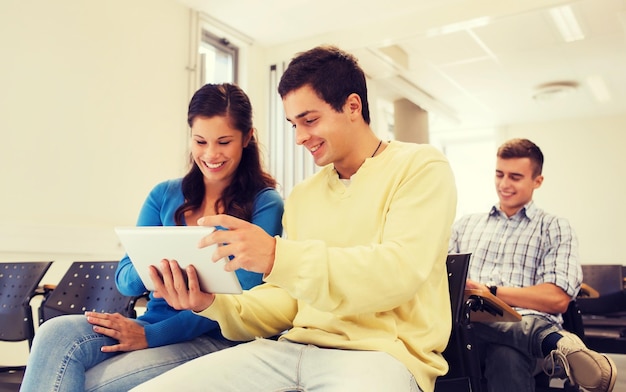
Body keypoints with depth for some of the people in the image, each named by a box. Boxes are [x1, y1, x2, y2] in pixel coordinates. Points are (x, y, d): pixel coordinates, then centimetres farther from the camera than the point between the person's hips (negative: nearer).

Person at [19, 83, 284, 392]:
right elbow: (125, 282, 6)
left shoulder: (265, 204, -4)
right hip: (152, 324, 5)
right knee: (55, 333, -24)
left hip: (215, 340, -4)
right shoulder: (164, 195, 9)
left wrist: (151, 335, -16)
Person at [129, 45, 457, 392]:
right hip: (295, 347, 6)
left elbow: (401, 270, -14)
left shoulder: (420, 167, 2)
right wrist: (215, 304, -3)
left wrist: (278, 256, -23)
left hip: (380, 352, -5)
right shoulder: (302, 195, 18)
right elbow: (288, 300, 16)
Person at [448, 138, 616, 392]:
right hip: (466, 321, 4)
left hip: (524, 324, -3)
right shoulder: (466, 224, 28)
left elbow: (558, 299, -1)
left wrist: (490, 292, -11)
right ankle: (554, 342, -38)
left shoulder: (556, 228, 15)